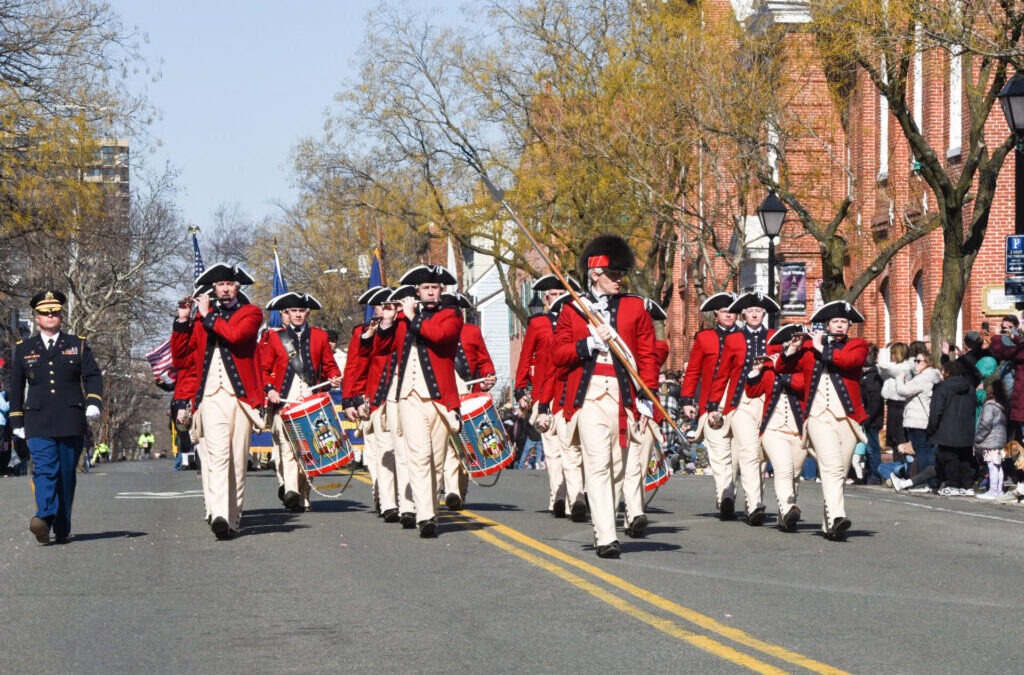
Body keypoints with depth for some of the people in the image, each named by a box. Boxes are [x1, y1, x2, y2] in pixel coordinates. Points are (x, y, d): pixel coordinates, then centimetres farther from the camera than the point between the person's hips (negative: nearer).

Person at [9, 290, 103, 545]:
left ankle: (63, 529, 5)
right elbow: (16, 387, 16)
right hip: (38, 424, -1)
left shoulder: (78, 345, 13)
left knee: (66, 475, 2)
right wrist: (16, 421, 12)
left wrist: (93, 402, -11)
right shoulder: (24, 348, 14)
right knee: (44, 469, -17)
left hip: (71, 423, 1)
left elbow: (93, 376, 7)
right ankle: (44, 517, -34)